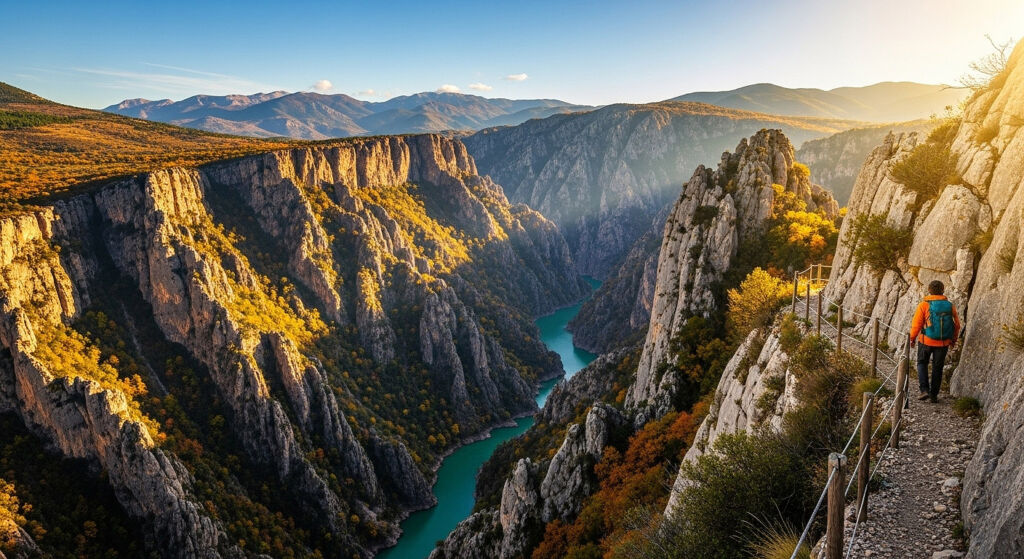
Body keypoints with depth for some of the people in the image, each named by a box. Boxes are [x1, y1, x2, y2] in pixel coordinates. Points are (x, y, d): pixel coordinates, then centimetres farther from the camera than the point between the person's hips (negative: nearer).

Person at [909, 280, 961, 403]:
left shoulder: (924, 305, -11)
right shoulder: (950, 306, -1)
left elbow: (916, 324, -12)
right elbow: (957, 325, 7)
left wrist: (912, 338, 3)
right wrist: (953, 340, 21)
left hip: (926, 341, -2)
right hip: (943, 343, 3)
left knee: (922, 363, 16)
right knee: (937, 367, 14)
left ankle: (924, 390, 2)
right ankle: (934, 395, 19)